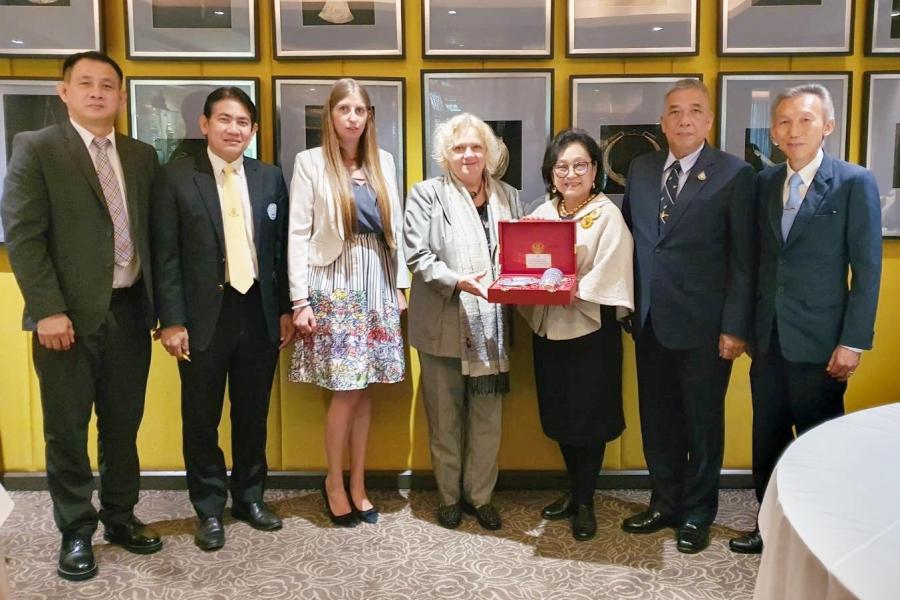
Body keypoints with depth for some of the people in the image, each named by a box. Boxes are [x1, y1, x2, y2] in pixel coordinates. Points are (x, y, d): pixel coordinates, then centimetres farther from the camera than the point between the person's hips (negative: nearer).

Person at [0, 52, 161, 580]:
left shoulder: (142, 157, 11)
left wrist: (161, 305, 6)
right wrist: (48, 310, -15)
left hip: (130, 311, 4)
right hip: (70, 315, -4)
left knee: (124, 424, 14)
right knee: (67, 431, 6)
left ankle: (120, 516, 30)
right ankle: (77, 532, 22)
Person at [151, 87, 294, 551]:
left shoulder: (270, 178, 6)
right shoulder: (176, 177, -3)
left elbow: (282, 249, 8)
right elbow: (166, 255, -6)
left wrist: (286, 309, 5)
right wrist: (172, 321, -11)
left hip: (259, 313, 3)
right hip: (204, 316, -2)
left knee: (253, 414, 14)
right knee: (202, 419, 9)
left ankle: (250, 498, 31)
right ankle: (209, 509, 25)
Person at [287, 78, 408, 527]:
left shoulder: (383, 162, 11)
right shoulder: (310, 163, -1)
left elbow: (395, 228, 12)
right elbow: (298, 234, -5)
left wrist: (400, 284, 8)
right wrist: (300, 300, -10)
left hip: (378, 283, 4)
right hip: (334, 284, -4)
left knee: (364, 388, 7)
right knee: (346, 390, -4)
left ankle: (357, 483, 20)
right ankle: (335, 483, 17)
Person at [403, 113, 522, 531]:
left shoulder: (508, 197, 11)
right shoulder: (427, 194, 0)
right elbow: (417, 255, -9)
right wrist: (459, 282, -22)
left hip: (490, 328, 3)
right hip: (443, 327, -3)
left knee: (487, 420, 9)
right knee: (444, 419, 10)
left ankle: (480, 495, 27)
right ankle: (449, 496, 27)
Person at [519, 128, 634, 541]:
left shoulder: (607, 214, -6)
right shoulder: (541, 214, 11)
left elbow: (609, 274, -15)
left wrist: (574, 293, -29)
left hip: (591, 328, -5)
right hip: (547, 328, 5)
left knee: (589, 417, 3)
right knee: (560, 415, 13)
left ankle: (585, 502, 19)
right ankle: (575, 491, 31)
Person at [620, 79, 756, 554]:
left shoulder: (734, 174, -6)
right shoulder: (640, 169, 8)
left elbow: (743, 259, -8)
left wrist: (735, 327, -12)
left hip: (703, 325, -4)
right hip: (650, 321, 5)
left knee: (703, 423, 10)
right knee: (658, 420, 15)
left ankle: (697, 514, 27)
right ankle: (664, 504, 32)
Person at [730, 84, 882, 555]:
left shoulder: (854, 183, -6)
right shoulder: (764, 182, 8)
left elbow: (867, 269, -8)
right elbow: (760, 258, 10)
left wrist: (853, 341, -12)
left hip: (818, 340, -5)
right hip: (768, 339, 5)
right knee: (767, 440, 14)